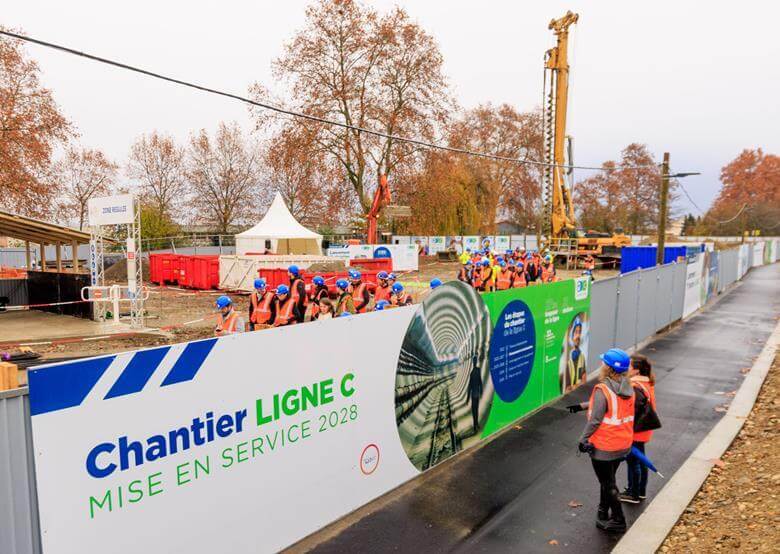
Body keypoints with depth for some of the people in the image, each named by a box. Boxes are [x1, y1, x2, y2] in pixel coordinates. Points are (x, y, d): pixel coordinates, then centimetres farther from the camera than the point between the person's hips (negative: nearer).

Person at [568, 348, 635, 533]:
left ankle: (618, 520, 23)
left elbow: (595, 420, -22)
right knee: (608, 479, 24)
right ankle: (604, 512, 40)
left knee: (608, 483, 11)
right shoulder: (628, 388, -2)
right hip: (623, 445, 8)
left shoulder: (603, 390, -26)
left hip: (604, 447, -7)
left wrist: (583, 439, -8)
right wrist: (582, 406, 20)